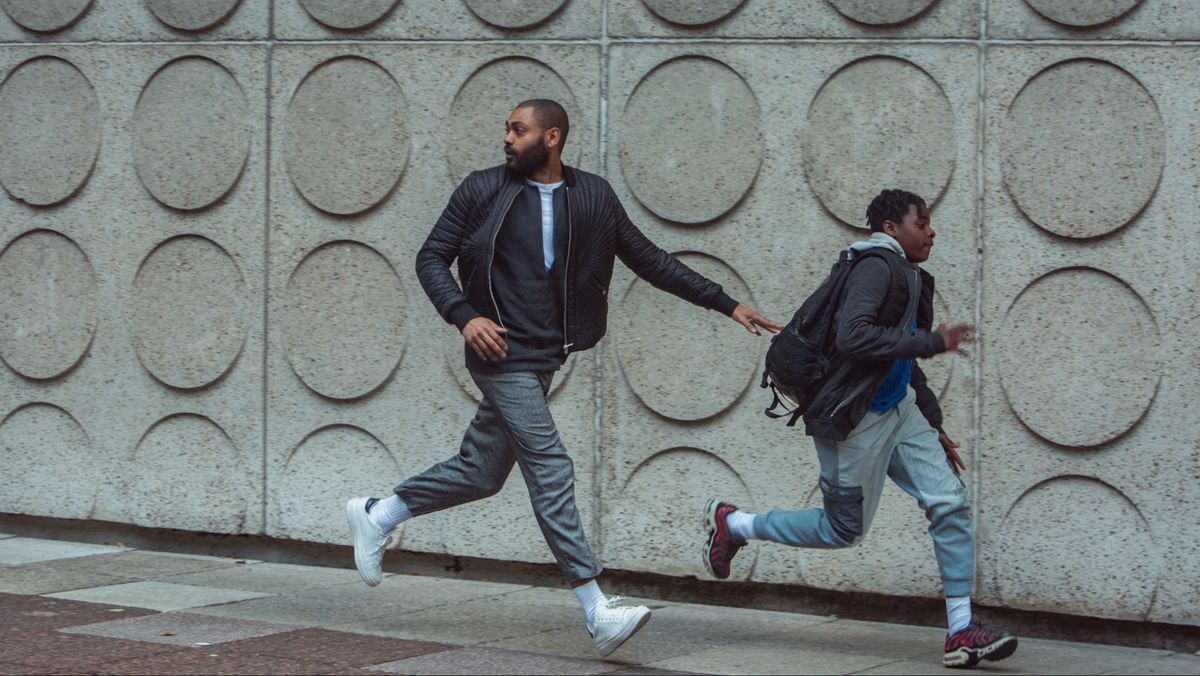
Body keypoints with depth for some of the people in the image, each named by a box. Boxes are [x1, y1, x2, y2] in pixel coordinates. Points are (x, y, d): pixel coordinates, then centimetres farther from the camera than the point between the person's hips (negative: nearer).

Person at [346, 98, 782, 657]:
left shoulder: (593, 198, 5)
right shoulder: (482, 190, -3)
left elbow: (649, 260, 9)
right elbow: (431, 258, 1)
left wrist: (727, 304, 5)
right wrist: (464, 316, -16)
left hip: (545, 355, 5)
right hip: (503, 353, -5)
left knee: (481, 472, 11)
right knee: (550, 469, -13)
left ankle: (375, 516, 31)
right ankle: (598, 613, -15)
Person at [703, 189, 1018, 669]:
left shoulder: (909, 277, 13)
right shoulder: (877, 266, -17)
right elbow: (853, 336, -31)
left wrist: (934, 427, 20)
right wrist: (933, 342, -27)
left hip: (897, 410, 9)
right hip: (856, 418, -9)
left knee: (950, 503, -3)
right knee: (843, 530, 4)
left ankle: (962, 633, -1)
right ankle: (732, 525, 24)